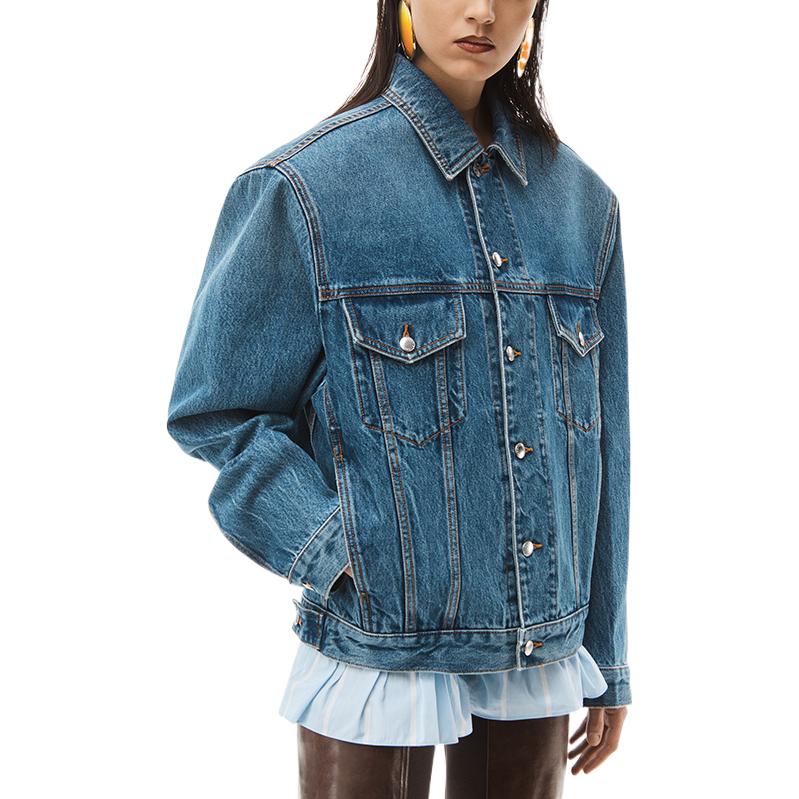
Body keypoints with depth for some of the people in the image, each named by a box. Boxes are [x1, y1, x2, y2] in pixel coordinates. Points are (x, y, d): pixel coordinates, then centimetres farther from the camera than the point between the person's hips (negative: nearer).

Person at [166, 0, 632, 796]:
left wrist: (607, 663, 10)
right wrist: (341, 550, -16)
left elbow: (598, 440, 7)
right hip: (379, 654, -4)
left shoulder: (581, 201, 4)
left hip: (541, 645, 4)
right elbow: (216, 410, -4)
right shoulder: (308, 186, -9)